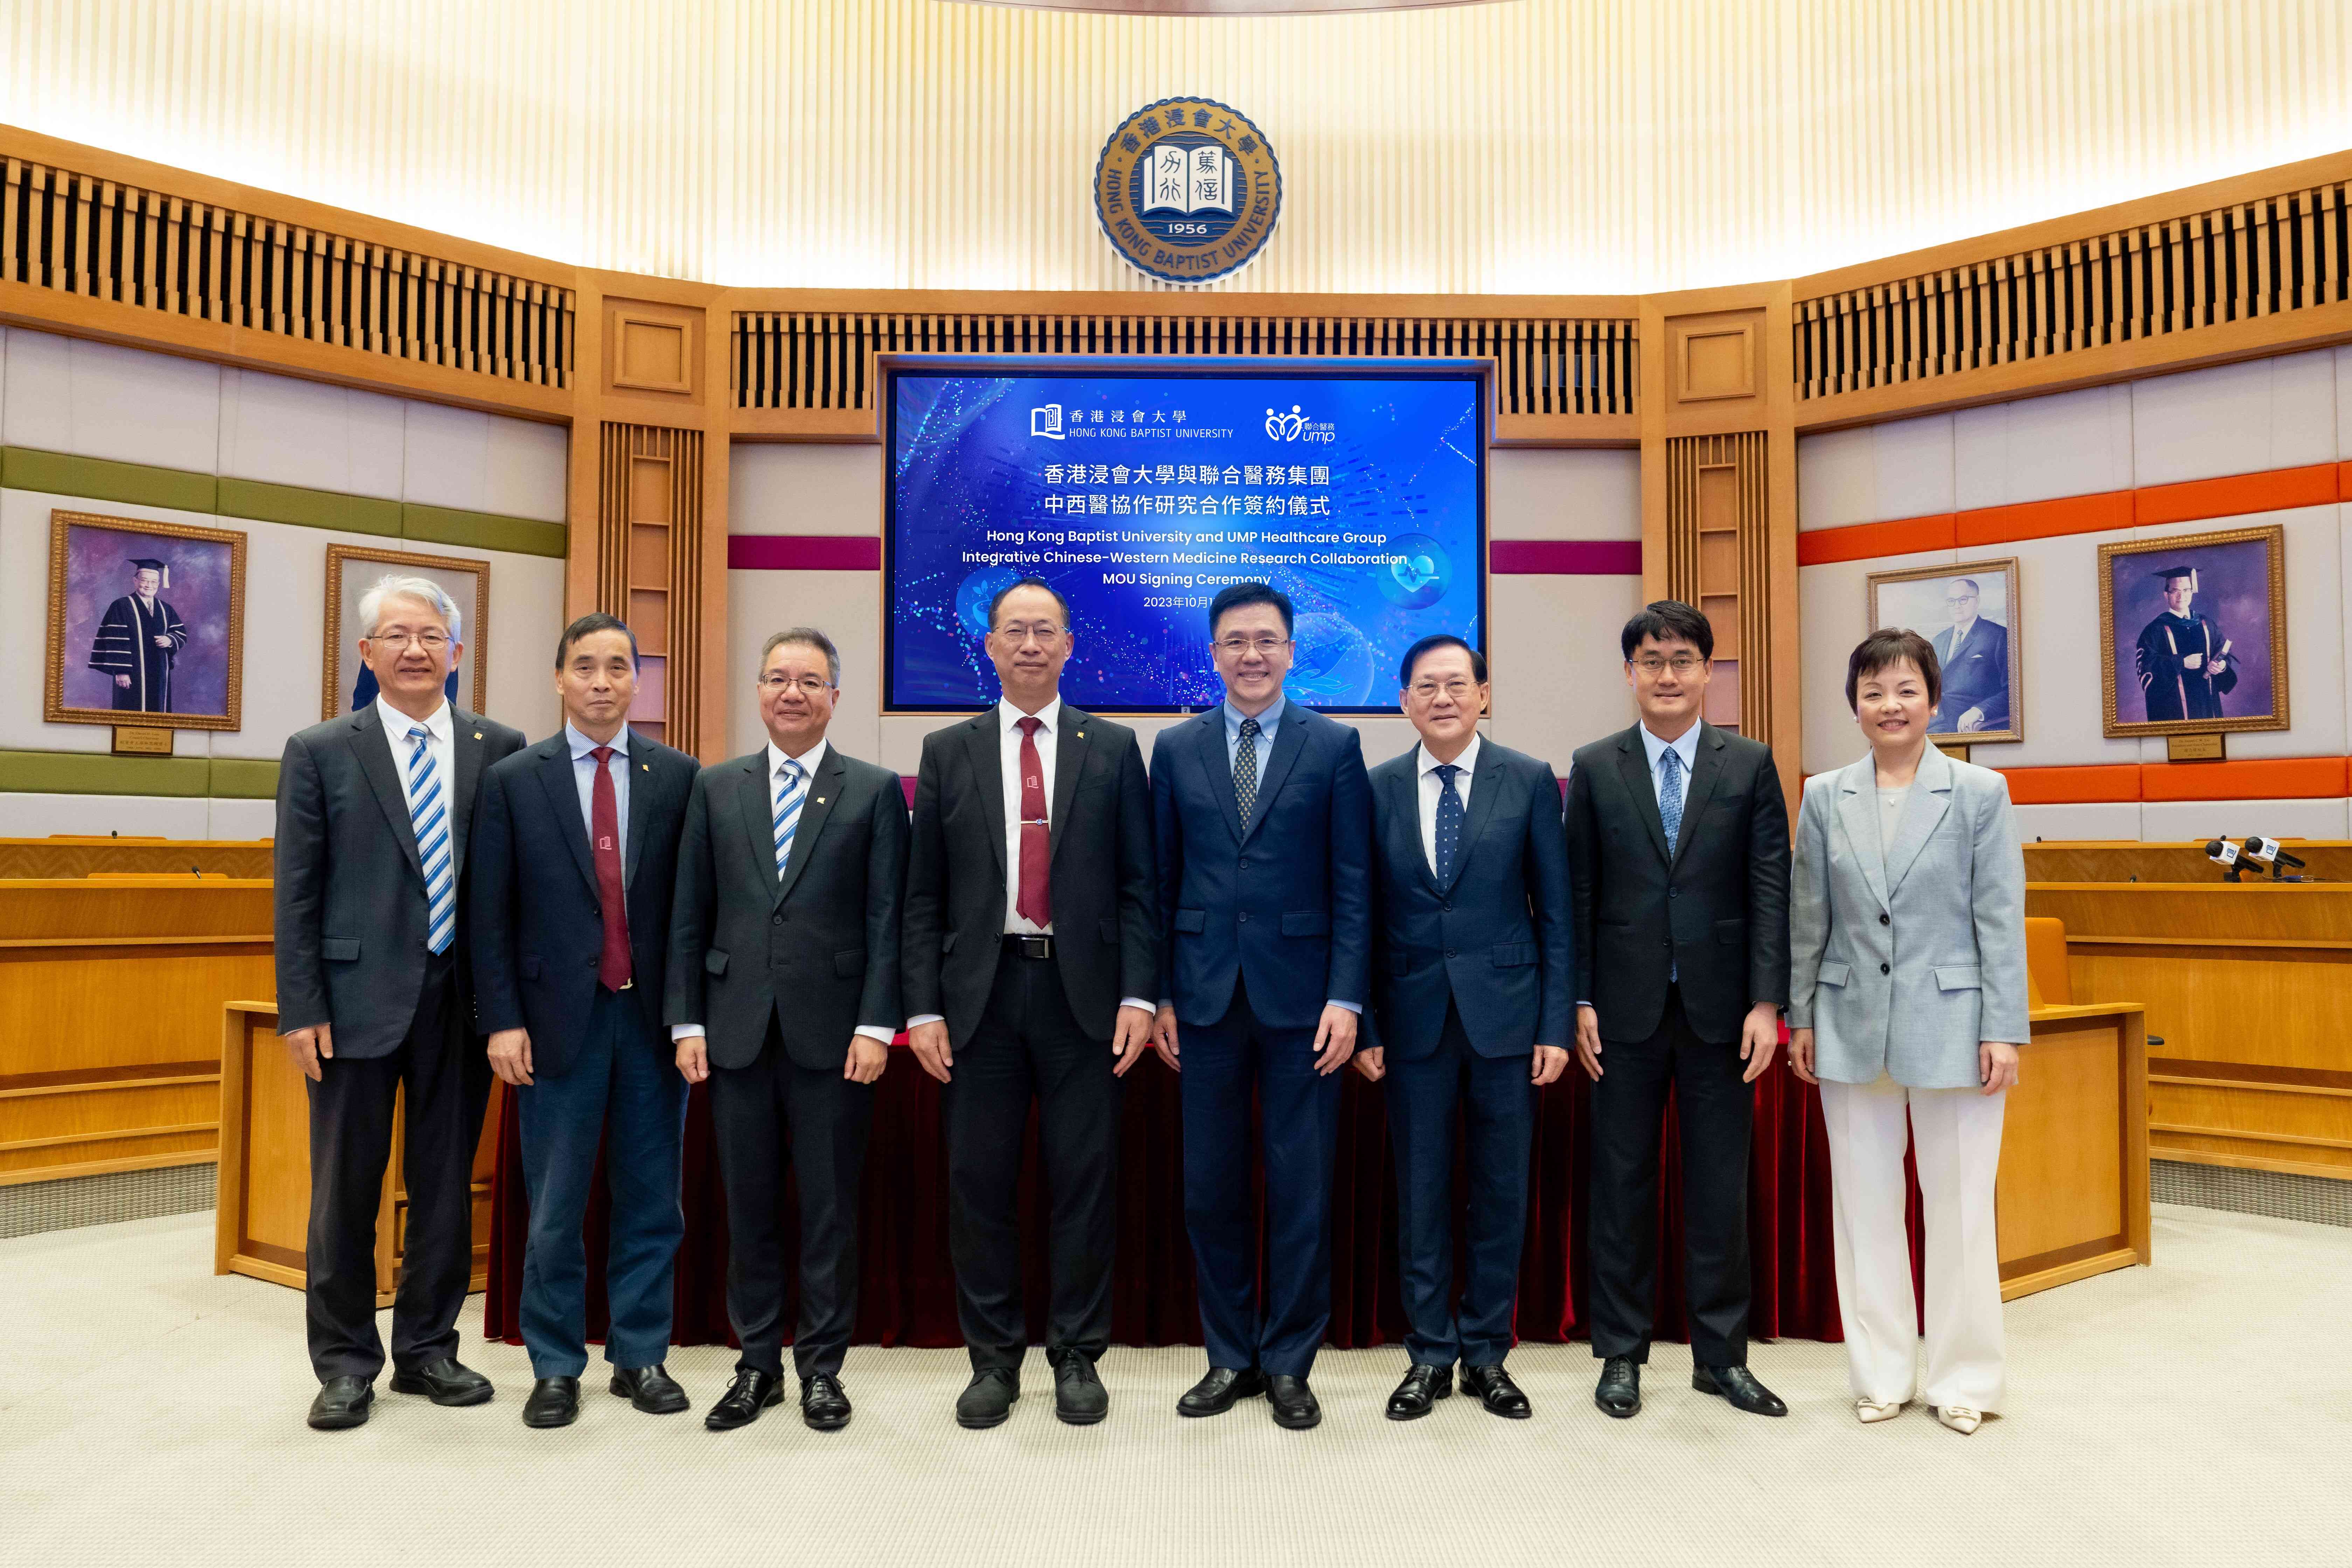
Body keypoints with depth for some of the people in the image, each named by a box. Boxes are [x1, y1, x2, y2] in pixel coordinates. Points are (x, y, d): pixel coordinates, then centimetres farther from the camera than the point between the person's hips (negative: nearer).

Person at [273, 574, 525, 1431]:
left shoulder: (500, 749, 4)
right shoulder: (320, 752, 1)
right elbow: (296, 890, 0)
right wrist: (301, 1008, -6)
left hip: (462, 999, 2)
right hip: (359, 998, -1)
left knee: (446, 1184, 11)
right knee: (345, 1189, 6)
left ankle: (428, 1350, 26)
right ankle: (345, 1362, 22)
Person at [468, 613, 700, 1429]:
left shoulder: (678, 775, 3)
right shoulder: (513, 780, 2)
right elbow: (492, 912, 1)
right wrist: (503, 1020, -6)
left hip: (655, 1015, 1)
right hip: (561, 1016, -1)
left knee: (652, 1198, 9)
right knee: (554, 1207, 7)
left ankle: (641, 1356, 23)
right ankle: (556, 1368, 22)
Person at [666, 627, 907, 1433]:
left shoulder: (875, 790, 2)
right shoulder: (715, 788, 9)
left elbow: (887, 918, -2)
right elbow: (690, 915, 8)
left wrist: (876, 1026, -9)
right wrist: (687, 1021, 2)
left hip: (832, 1032, -2)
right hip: (737, 1031, 2)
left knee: (830, 1208, 6)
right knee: (748, 1206, 10)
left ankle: (822, 1368, 20)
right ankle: (757, 1365, 24)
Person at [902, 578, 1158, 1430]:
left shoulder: (1113, 749, 6)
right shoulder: (947, 752, 8)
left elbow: (1138, 884, 4)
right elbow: (923, 895, 6)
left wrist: (1138, 994, -6)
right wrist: (922, 1008, -2)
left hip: (1083, 993, -1)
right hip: (980, 993, 1)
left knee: (1085, 1182, 5)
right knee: (978, 1184, 6)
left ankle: (1077, 1357, 20)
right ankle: (993, 1358, 22)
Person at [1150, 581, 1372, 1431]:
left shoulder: (1335, 746, 2)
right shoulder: (1177, 748, 8)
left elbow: (1353, 882, -1)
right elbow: (1163, 880, 8)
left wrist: (1345, 998, -8)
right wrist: (1159, 994, 3)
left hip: (1299, 994, -2)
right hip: (1207, 994, 2)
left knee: (1301, 1186, 4)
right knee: (1210, 1186, 8)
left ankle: (1289, 1363, 19)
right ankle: (1230, 1357, 23)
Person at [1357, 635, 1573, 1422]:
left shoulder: (1529, 781, 0)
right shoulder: (1377, 788, 3)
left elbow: (1556, 910, 0)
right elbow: (1365, 912, 4)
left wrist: (1556, 1024, -4)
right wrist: (1364, 1022, 0)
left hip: (1504, 1016, 0)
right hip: (1413, 1017, 1)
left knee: (1501, 1191, 8)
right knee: (1419, 1192, 7)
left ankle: (1487, 1354, 23)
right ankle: (1430, 1355, 21)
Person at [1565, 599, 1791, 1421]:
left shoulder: (1750, 765, 3)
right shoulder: (1595, 768, 4)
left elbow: (1770, 888, 0)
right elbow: (1579, 891, 3)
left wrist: (1766, 1001, -7)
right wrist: (1580, 1001, -3)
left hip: (1719, 1007, 0)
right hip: (1627, 1010, 0)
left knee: (1721, 1186, 8)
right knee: (1621, 1183, 7)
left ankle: (1721, 1355, 22)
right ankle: (1621, 1353, 20)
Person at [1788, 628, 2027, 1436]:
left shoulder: (1981, 793, -2)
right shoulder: (1825, 797, 5)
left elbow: (2001, 918, -4)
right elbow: (1809, 916, 8)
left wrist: (2004, 1029, -8)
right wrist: (1800, 1016, 7)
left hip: (1951, 1027, -2)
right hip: (1852, 1028, 3)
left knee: (1959, 1207, 5)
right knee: (1864, 1207, 9)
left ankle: (1962, 1379, 21)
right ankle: (1880, 1375, 23)